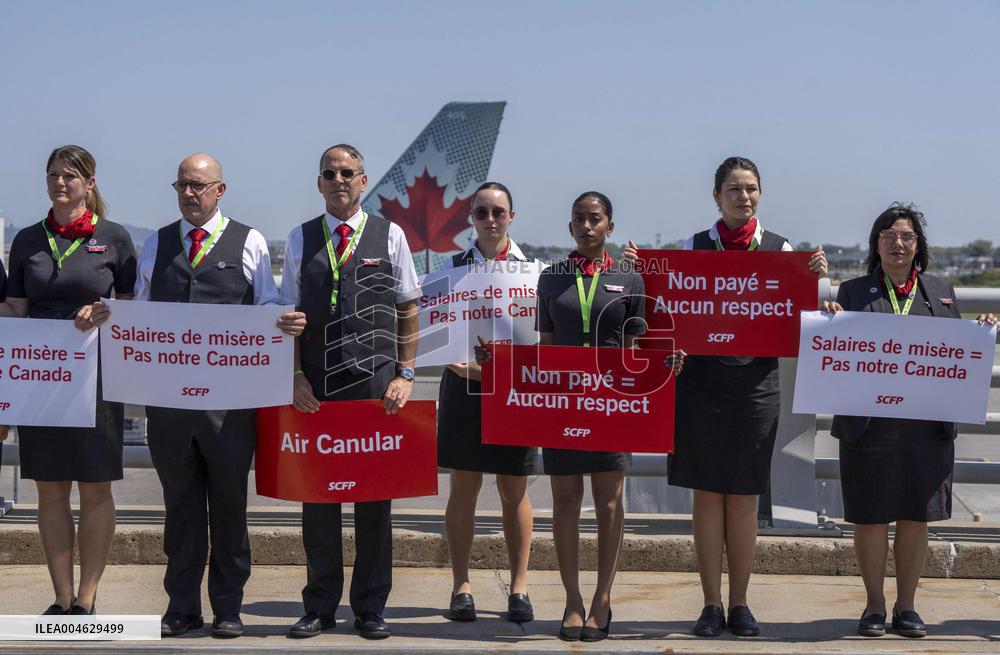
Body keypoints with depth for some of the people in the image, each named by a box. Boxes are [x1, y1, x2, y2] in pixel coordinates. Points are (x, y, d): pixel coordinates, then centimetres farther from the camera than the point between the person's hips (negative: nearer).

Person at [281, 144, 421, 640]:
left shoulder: (389, 236, 7)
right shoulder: (300, 239, 10)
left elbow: (408, 310, 7)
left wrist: (405, 374, -1)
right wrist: (296, 376, -2)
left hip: (376, 381, -1)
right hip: (316, 387, 1)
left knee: (375, 496, 3)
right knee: (317, 495, 5)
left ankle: (371, 608, 13)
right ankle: (320, 607, 16)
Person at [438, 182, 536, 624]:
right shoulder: (454, 268, 6)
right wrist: (461, 364, -11)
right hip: (464, 384, 1)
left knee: (515, 491, 4)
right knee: (464, 488, 4)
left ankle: (519, 588, 12)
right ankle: (461, 587, 11)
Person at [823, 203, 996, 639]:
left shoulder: (941, 292, 13)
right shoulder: (854, 292, 6)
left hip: (927, 425, 2)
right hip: (869, 423, -2)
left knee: (916, 517, 6)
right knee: (870, 517, 3)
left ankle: (906, 605, 19)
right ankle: (874, 605, 17)